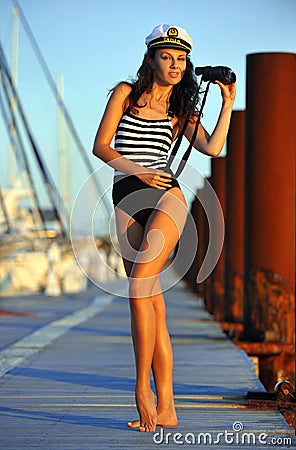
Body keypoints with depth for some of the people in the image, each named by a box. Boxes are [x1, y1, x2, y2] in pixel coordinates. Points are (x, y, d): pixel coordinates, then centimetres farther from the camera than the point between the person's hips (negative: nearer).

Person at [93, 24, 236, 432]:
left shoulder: (181, 108, 13)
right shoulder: (126, 93, 12)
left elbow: (212, 148, -1)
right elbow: (101, 146, 4)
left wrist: (228, 103, -4)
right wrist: (139, 172, -8)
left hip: (166, 197, -1)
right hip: (127, 203, 1)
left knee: (139, 291, -20)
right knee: (153, 305, -1)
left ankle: (142, 388, -12)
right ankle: (165, 409, 0)